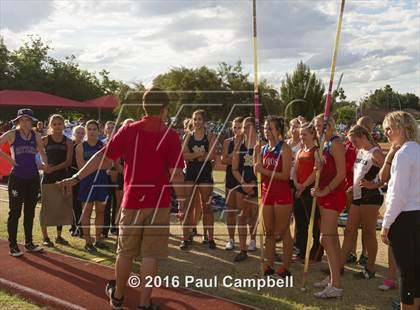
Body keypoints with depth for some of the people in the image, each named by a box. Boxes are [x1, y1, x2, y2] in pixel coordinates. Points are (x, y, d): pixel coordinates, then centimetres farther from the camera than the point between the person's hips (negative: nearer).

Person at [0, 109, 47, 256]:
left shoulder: (36, 136, 6)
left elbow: (42, 153, 18)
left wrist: (44, 165, 1)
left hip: (33, 178, 4)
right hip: (17, 178, -4)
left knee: (30, 211, 12)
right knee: (15, 212, 0)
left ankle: (29, 243, 23)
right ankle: (12, 245, 8)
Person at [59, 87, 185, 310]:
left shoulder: (128, 130, 0)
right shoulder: (171, 135, -7)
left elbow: (103, 157, -1)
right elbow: (176, 172, -11)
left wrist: (76, 178, 5)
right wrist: (181, 200, 0)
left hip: (132, 201, 3)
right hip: (159, 203, -2)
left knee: (125, 252, 15)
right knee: (150, 255, 4)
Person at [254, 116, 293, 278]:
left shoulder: (284, 148, -9)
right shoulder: (263, 149, 11)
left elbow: (285, 175, -16)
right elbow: (257, 171, 6)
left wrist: (264, 171, -20)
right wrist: (256, 154, -4)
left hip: (282, 194, -7)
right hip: (267, 193, 7)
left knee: (283, 232, 1)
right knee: (268, 232, 11)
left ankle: (285, 268, 9)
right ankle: (269, 266, 20)